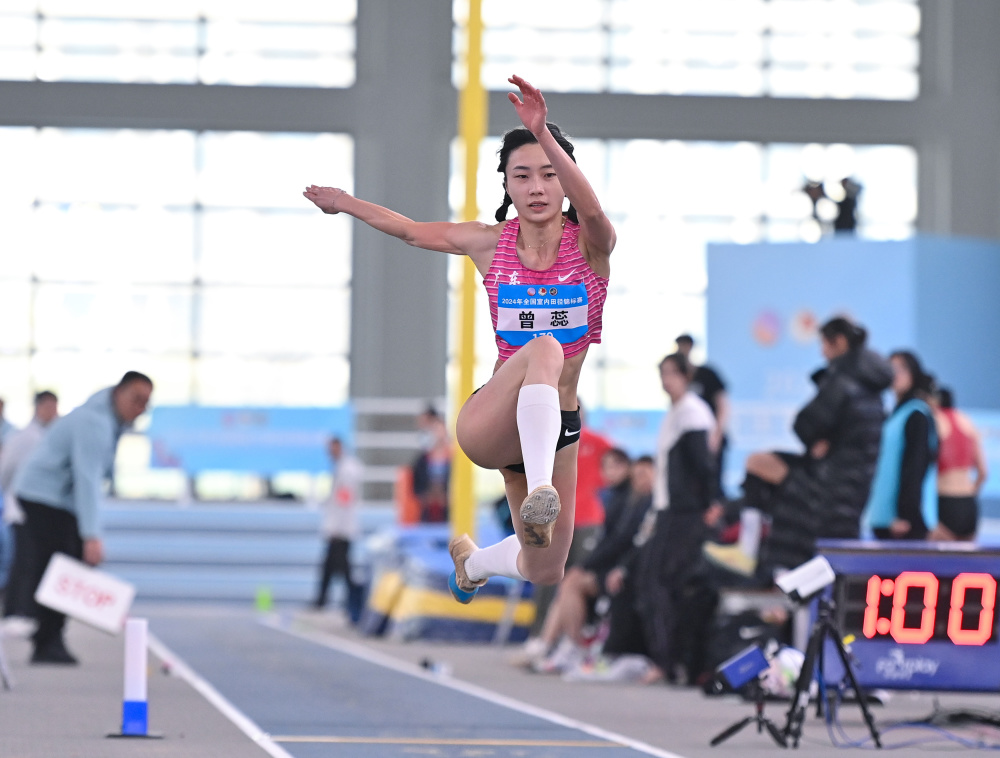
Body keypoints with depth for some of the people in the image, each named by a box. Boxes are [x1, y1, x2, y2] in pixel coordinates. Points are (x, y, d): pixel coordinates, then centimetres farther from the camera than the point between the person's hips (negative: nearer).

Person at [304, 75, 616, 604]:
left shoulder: (590, 244, -7)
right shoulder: (489, 244, 1)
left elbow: (591, 210, -32)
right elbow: (413, 231, 19)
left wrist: (543, 134, -47)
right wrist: (345, 203, 29)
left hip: (557, 426, 2)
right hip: (485, 423, -2)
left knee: (544, 573, 10)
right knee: (544, 348, -34)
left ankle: (472, 558, 47)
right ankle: (539, 493, -53)